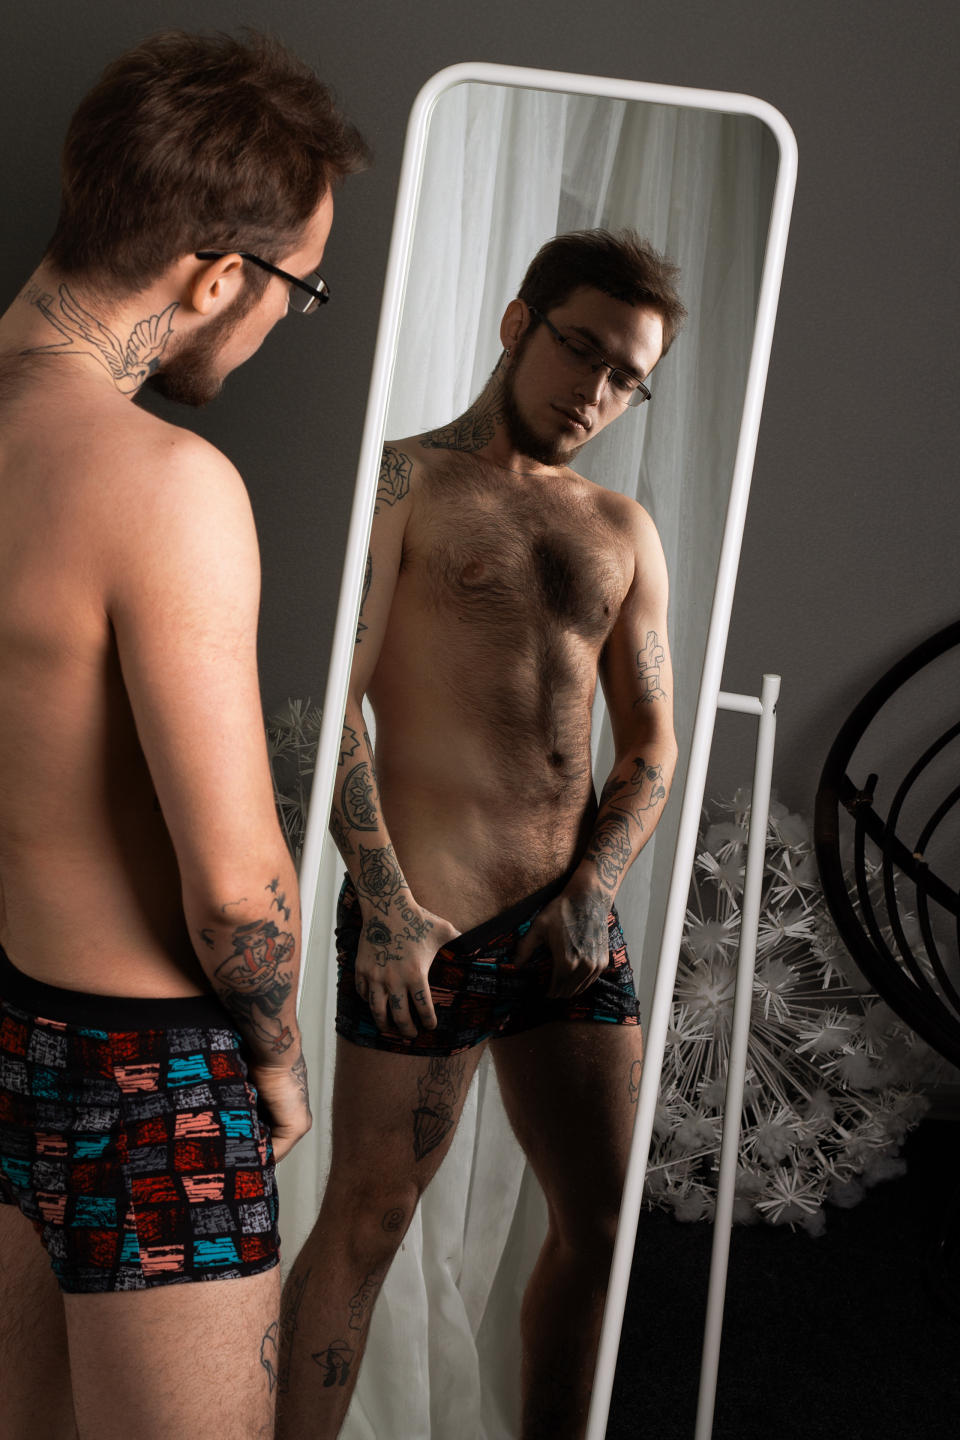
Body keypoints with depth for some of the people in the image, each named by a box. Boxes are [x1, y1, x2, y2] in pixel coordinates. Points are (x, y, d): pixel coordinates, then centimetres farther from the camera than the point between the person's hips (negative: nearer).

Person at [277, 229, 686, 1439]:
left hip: (573, 924, 6)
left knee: (604, 1219, 11)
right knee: (367, 1221, 5)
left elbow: (650, 738, 14)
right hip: (424, 926, -6)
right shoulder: (400, 482, 0)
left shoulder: (625, 534, 16)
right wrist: (384, 904, -15)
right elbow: (331, 699, -8)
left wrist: (597, 883, -2)